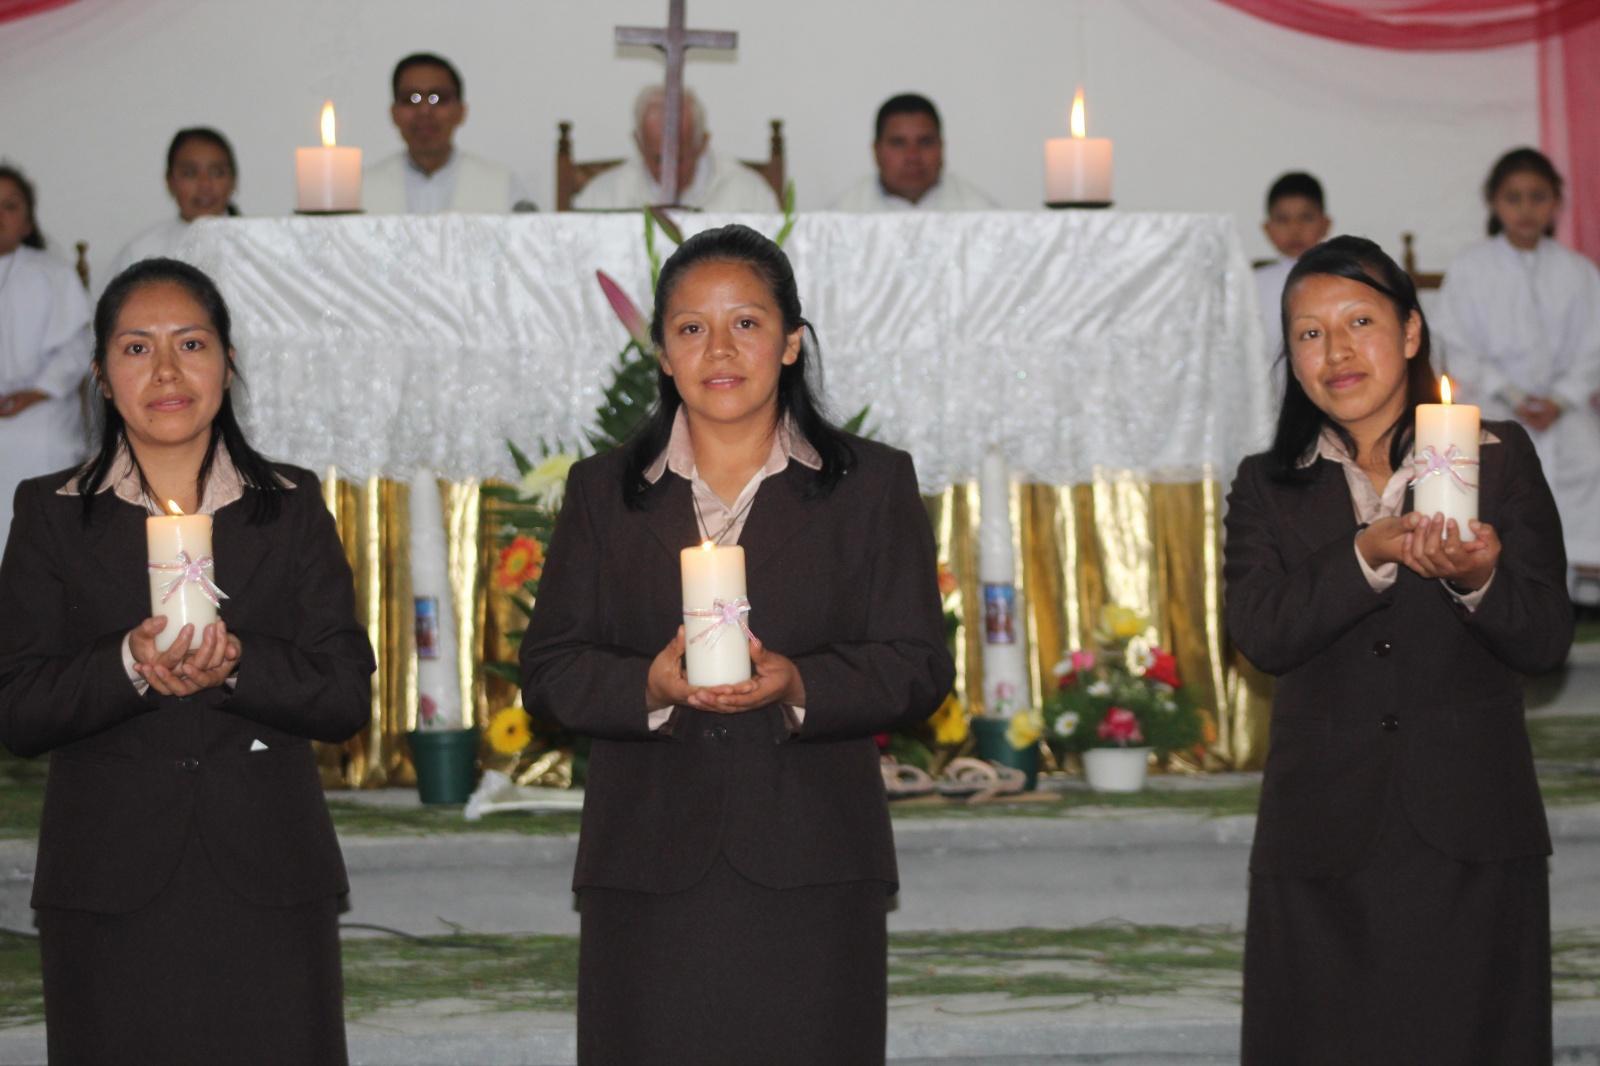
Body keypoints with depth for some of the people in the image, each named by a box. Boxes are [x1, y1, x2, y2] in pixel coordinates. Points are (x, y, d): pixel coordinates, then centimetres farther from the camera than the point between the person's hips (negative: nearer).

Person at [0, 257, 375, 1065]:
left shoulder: (291, 507, 10)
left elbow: (347, 695, 2)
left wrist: (235, 664, -16)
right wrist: (128, 665, -18)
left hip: (269, 883, 1)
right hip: (110, 891, -1)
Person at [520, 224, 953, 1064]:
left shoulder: (872, 484, 10)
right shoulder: (603, 490, 15)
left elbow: (919, 670, 3)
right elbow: (547, 672, 8)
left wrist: (799, 685, -16)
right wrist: (647, 685, -13)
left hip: (810, 872, -1)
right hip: (648, 869, 1)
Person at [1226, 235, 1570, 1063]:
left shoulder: (1497, 458, 6)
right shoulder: (1268, 488, 10)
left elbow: (1547, 640, -1)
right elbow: (1260, 635, -7)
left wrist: (1477, 581, -21)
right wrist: (1369, 555, -20)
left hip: (1469, 839, -1)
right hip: (1324, 839, 1)